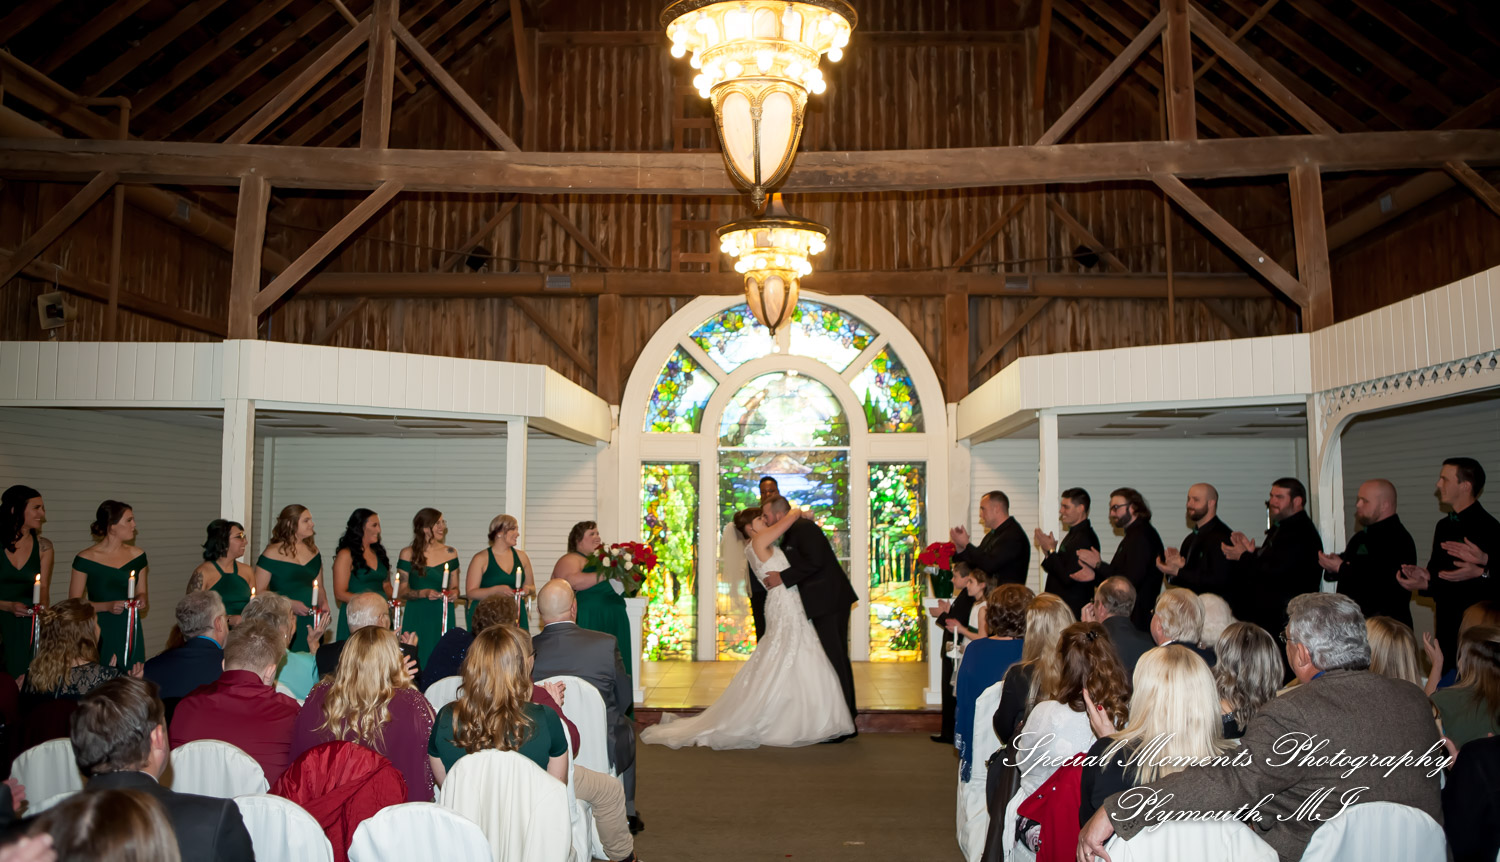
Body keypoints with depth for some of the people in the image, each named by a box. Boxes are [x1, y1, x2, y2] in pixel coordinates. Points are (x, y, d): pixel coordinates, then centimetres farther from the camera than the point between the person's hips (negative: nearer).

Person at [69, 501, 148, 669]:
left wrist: (142, 602, -5)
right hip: (99, 634, -3)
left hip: (130, 631, 3)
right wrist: (107, 606, -17)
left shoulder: (137, 555, 7)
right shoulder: (85, 559, -5)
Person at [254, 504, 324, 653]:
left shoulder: (313, 550, 12)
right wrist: (290, 603, -17)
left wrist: (323, 604, 1)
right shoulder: (273, 553, -5)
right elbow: (259, 591, -9)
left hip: (311, 622, 5)